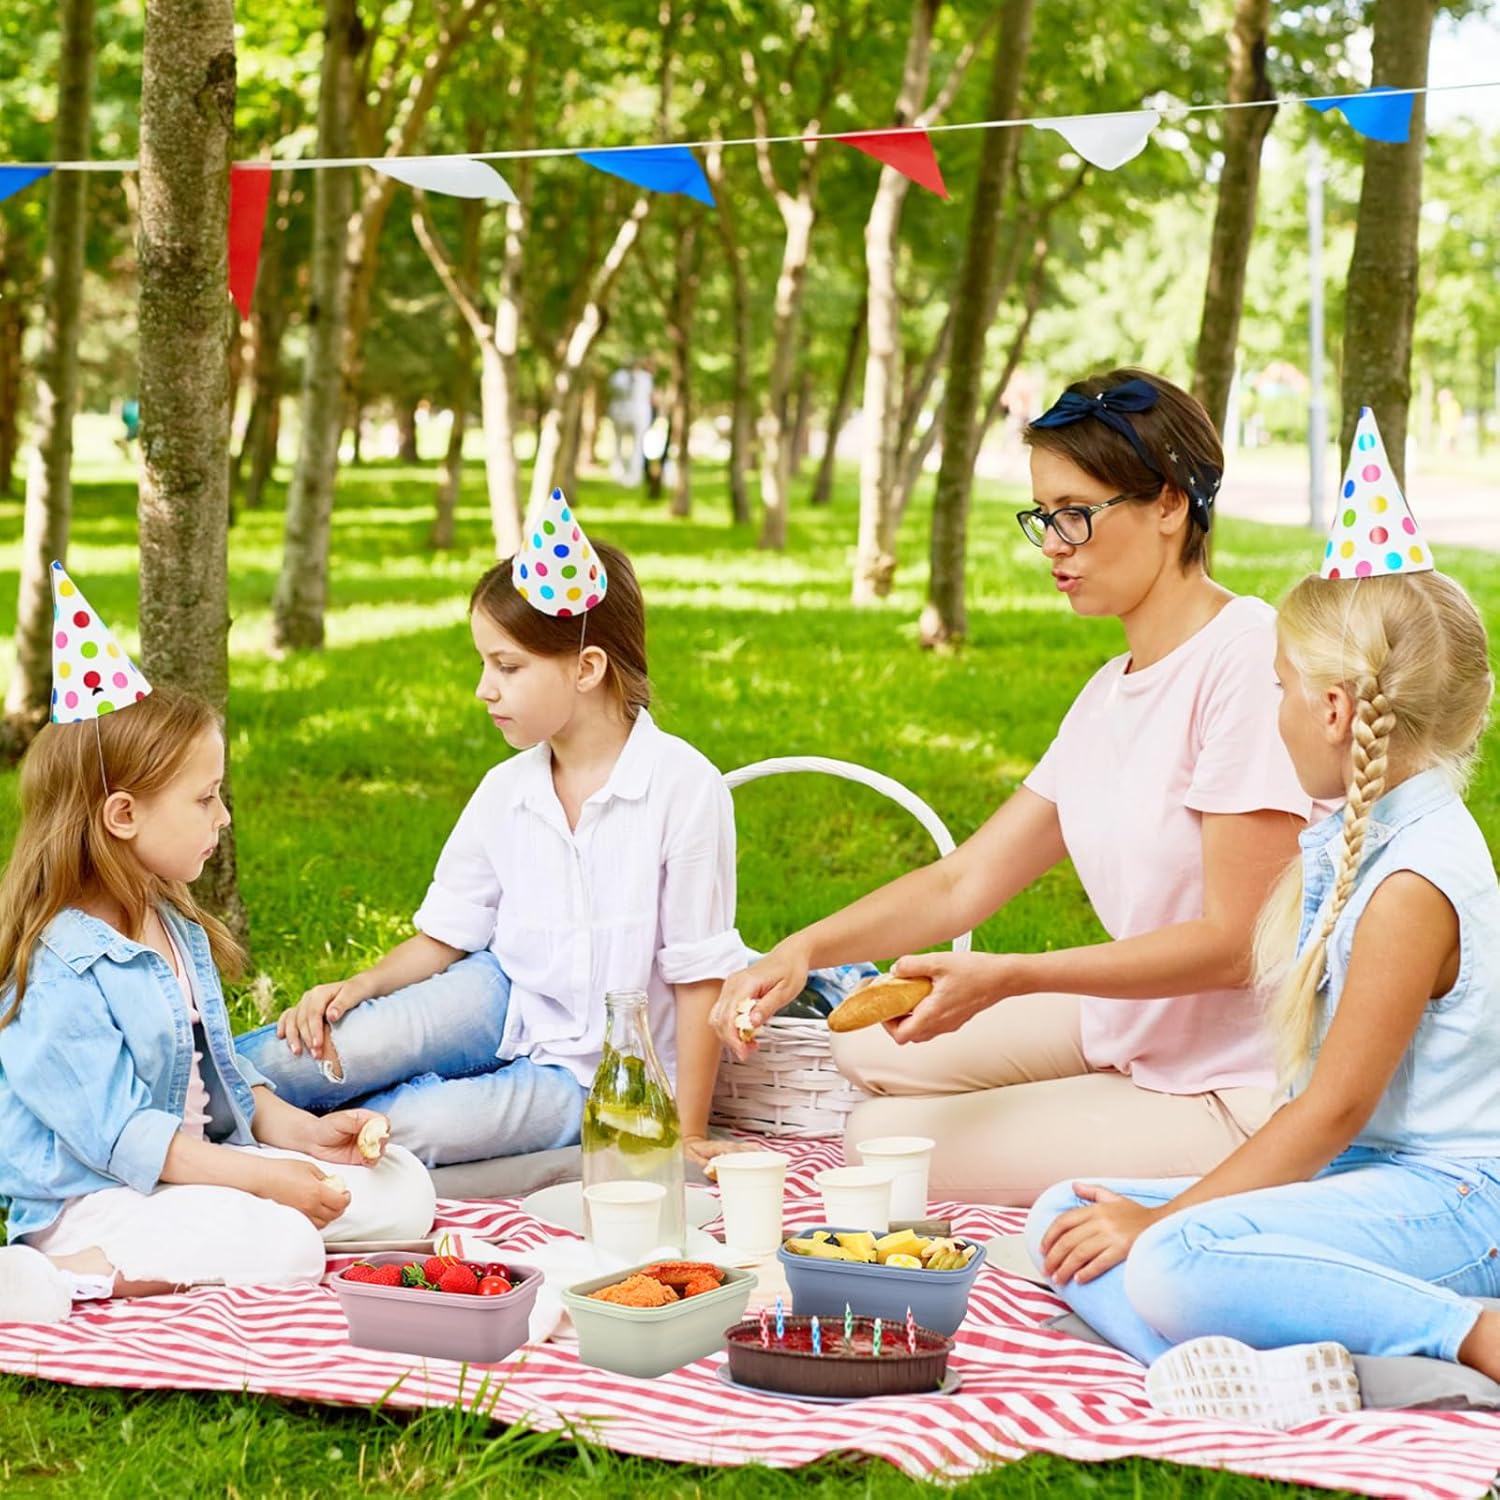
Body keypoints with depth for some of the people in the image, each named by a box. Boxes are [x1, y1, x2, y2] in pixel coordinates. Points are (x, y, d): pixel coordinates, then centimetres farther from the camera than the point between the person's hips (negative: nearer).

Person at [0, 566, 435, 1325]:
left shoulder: (175, 927, 11)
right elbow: (118, 1135, -22)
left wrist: (301, 1132, 4)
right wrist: (263, 1177, -21)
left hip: (200, 1166, 10)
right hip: (90, 1196, -10)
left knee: (402, 1189, 0)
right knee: (283, 1247, -32)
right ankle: (65, 1275, -25)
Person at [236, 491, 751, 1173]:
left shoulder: (683, 786, -18)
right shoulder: (504, 793, -1)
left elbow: (699, 975, -14)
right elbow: (444, 939, 8)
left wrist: (687, 1135, -12)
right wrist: (359, 986, -11)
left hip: (589, 1074, -4)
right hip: (507, 998, 4)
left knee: (412, 1126, -28)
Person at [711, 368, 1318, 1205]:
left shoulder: (1249, 659, -20)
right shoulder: (1113, 692, 9)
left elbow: (1234, 942, -22)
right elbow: (965, 881, 8)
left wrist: (1008, 977, -27)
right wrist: (803, 950, -8)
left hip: (1238, 1095, -9)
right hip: (1139, 1035, 9)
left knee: (886, 1140, -11)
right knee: (872, 1049, 12)